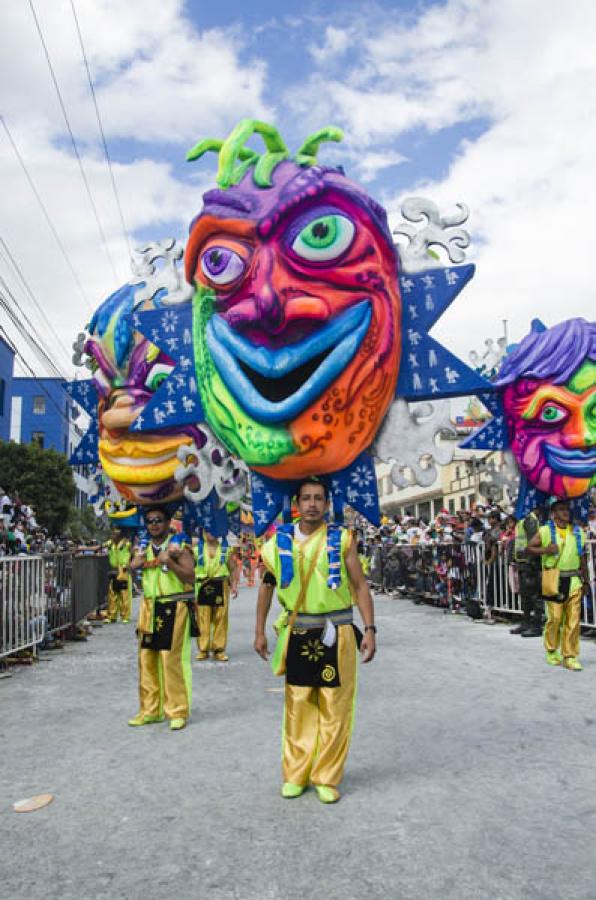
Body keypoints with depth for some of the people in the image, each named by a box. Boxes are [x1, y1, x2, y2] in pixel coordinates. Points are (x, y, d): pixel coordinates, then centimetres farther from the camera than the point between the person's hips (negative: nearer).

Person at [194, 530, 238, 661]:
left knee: (221, 619, 2)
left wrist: (234, 585, -2)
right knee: (203, 619, 0)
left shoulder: (226, 548, 9)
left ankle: (219, 649, 10)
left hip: (221, 586, 0)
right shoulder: (197, 549, 8)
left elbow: (232, 568, 9)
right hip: (202, 586, 0)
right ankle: (203, 649, 10)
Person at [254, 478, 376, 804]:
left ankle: (327, 777, 21)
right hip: (298, 633, 2)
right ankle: (295, 774, 26)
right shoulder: (280, 541, 3)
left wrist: (369, 629, -9)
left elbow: (360, 586, -1)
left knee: (334, 708, 5)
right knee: (297, 706, 10)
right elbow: (267, 585, 11)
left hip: (336, 633, -1)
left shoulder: (342, 539, -2)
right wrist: (259, 631, 9)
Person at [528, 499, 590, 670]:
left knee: (573, 619, 2)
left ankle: (570, 656, 11)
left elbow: (582, 559, 16)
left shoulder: (578, 532, 12)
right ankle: (551, 651, 18)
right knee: (555, 617, -2)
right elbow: (528, 548, 1)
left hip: (574, 580, 3)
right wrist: (546, 550, -14)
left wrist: (586, 581, 14)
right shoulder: (545, 531, 1)